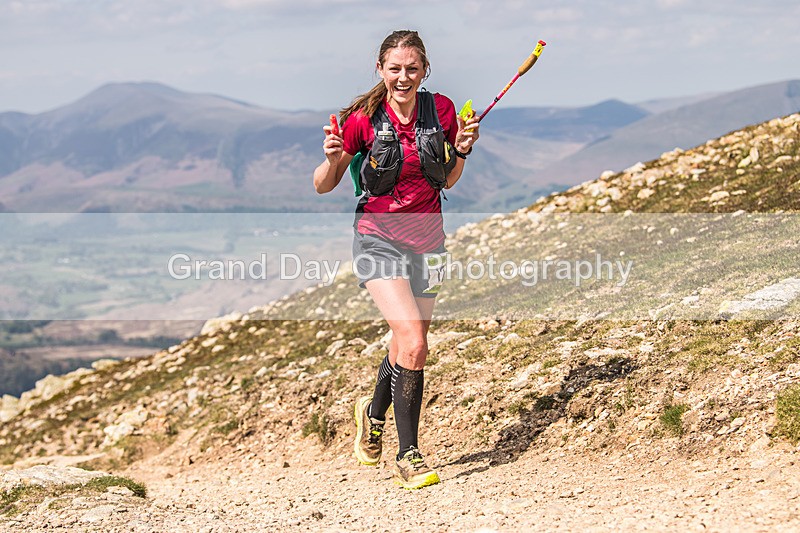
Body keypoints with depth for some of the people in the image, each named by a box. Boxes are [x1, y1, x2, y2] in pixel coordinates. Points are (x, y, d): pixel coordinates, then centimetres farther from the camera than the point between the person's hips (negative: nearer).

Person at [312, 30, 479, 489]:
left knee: (410, 344, 15)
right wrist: (333, 159, -24)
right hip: (380, 238, -4)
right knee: (414, 344, -19)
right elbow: (323, 186, -4)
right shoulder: (364, 119, -11)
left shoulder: (441, 109, -2)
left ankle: (374, 412, 46)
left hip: (427, 239, 5)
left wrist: (462, 151, -7)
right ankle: (407, 456, -8)